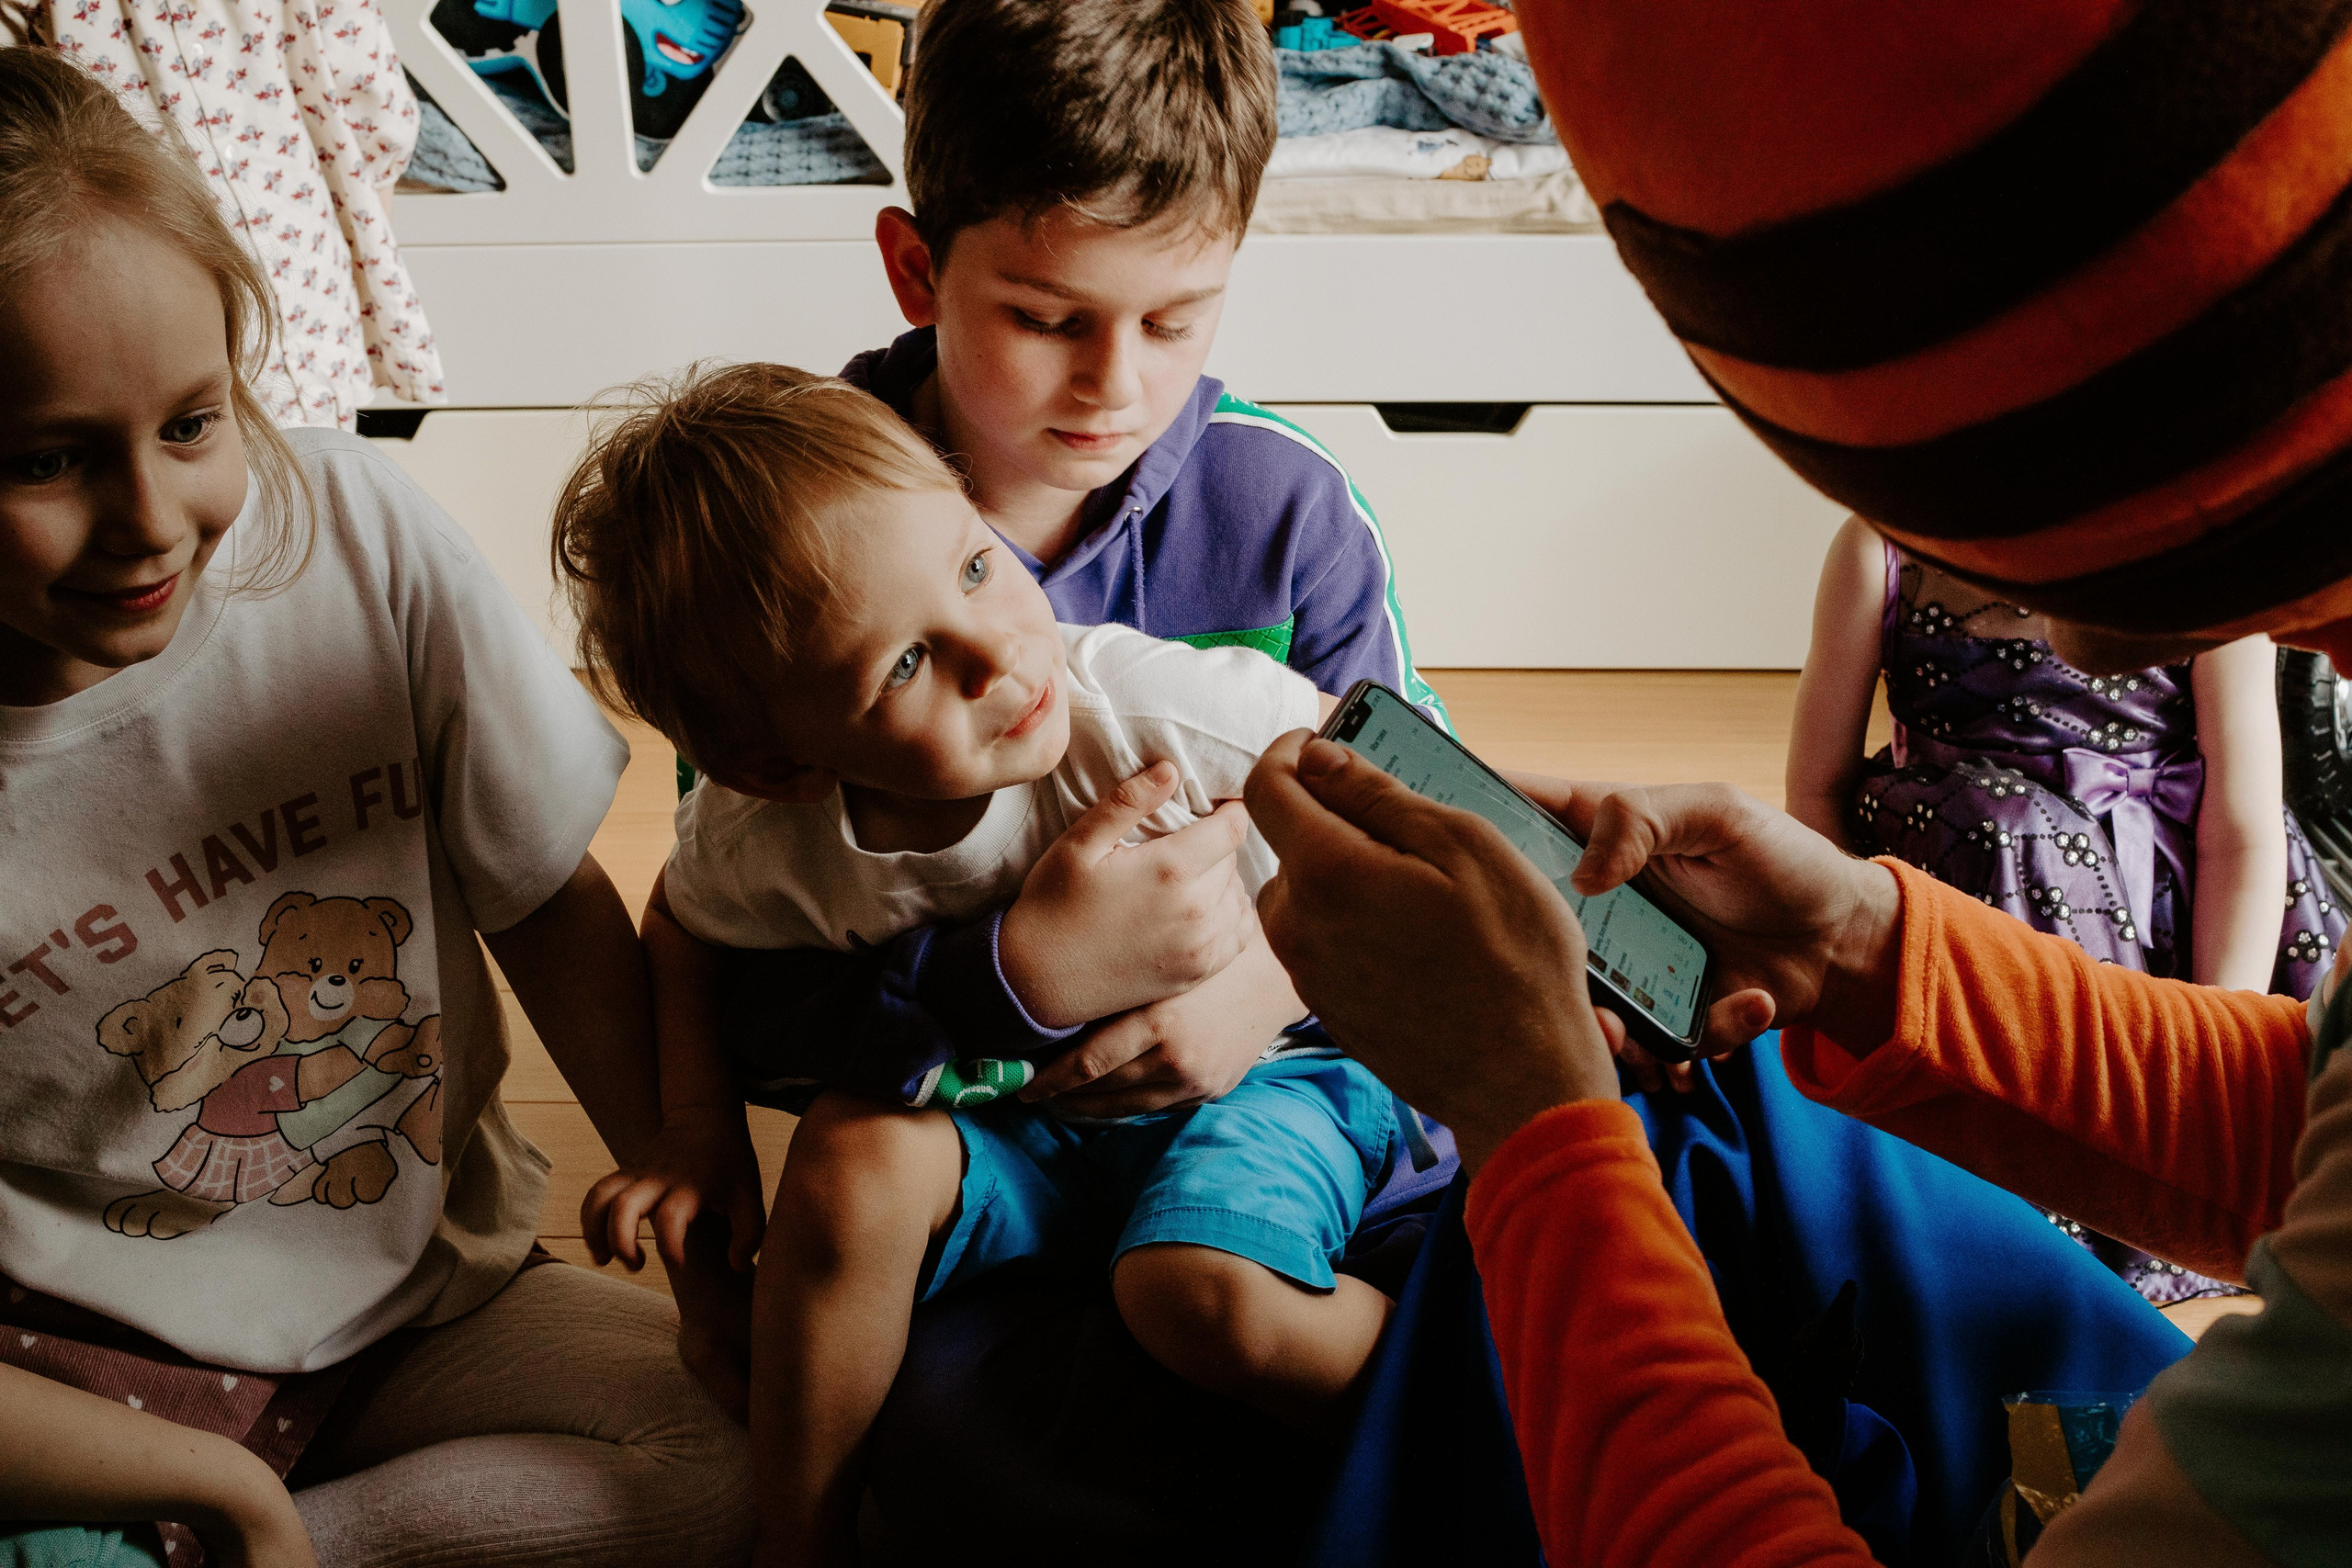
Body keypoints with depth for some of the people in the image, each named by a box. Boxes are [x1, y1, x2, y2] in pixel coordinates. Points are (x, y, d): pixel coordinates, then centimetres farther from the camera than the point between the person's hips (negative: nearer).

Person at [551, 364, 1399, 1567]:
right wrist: (697, 1135, -2)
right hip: (1005, 1126, 3)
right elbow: (683, 927, 8)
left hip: (1252, 1075, -3)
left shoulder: (1157, 705, -28)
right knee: (853, 1157, -26)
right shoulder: (764, 843, -18)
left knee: (1206, 1299, -32)